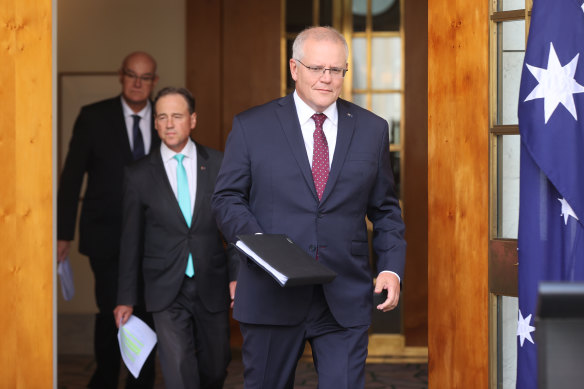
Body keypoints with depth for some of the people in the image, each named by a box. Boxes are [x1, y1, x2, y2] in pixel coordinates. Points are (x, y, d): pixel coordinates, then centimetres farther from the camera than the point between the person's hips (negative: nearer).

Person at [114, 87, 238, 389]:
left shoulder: (218, 165, 2)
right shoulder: (139, 175, 0)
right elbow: (131, 239, 5)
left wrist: (236, 275, -3)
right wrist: (126, 298, 6)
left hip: (212, 288, 2)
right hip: (167, 292, -1)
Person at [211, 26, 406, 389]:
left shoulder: (372, 129, 9)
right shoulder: (252, 126, 3)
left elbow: (386, 209, 12)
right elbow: (227, 198, 3)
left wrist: (392, 268, 0)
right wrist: (255, 239, -15)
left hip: (346, 302, 1)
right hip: (272, 296, -1)